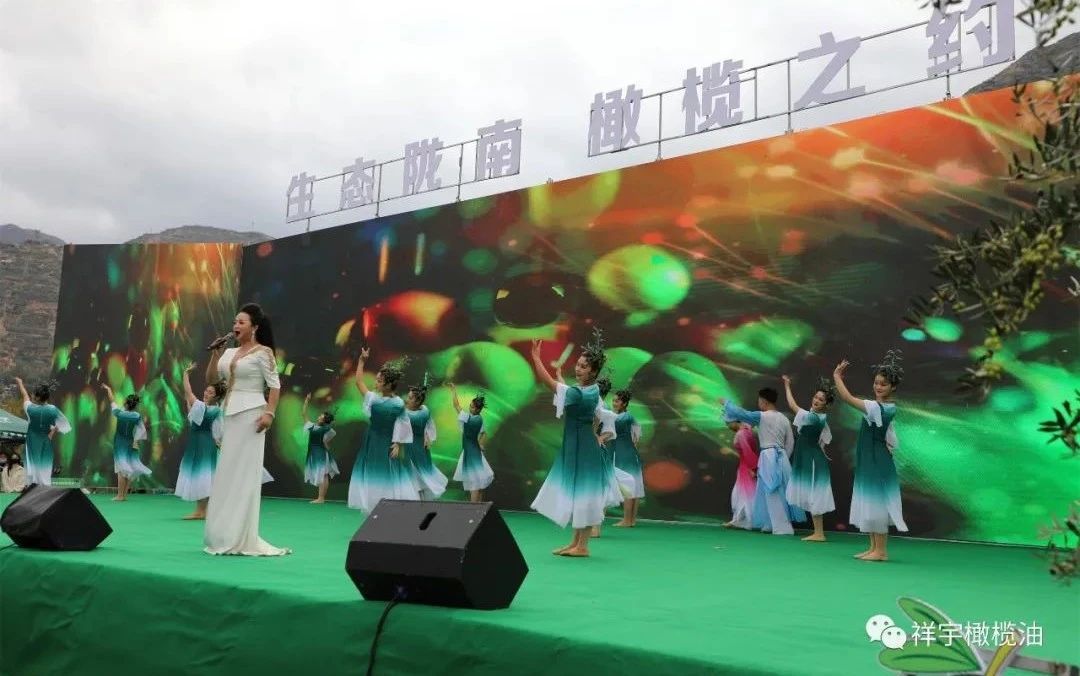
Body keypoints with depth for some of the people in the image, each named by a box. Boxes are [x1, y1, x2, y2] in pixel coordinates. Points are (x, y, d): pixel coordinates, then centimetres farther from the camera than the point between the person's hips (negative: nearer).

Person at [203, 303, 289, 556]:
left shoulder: (263, 352, -4)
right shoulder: (230, 353, 14)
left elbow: (275, 385, -9)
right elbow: (211, 379, 13)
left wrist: (269, 413, -19)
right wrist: (216, 353, 3)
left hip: (251, 413, -7)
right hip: (230, 413, 7)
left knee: (244, 470, -6)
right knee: (226, 472, 8)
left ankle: (241, 537, -1)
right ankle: (225, 535, 15)